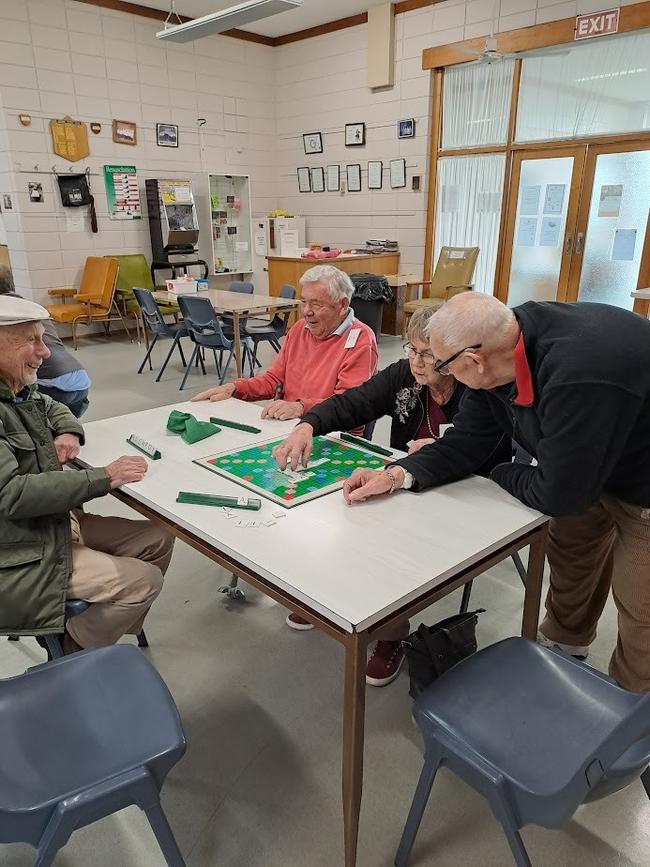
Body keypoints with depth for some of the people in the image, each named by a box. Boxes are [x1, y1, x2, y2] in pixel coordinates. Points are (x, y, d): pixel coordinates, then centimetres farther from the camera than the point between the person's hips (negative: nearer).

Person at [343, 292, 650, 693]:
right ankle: (562, 645, 50)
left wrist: (503, 475, -10)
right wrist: (397, 475, -19)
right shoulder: (501, 350, -16)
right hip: (591, 469, 8)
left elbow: (559, 494, -30)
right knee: (569, 550, 23)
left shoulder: (580, 375, -41)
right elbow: (467, 441, -7)